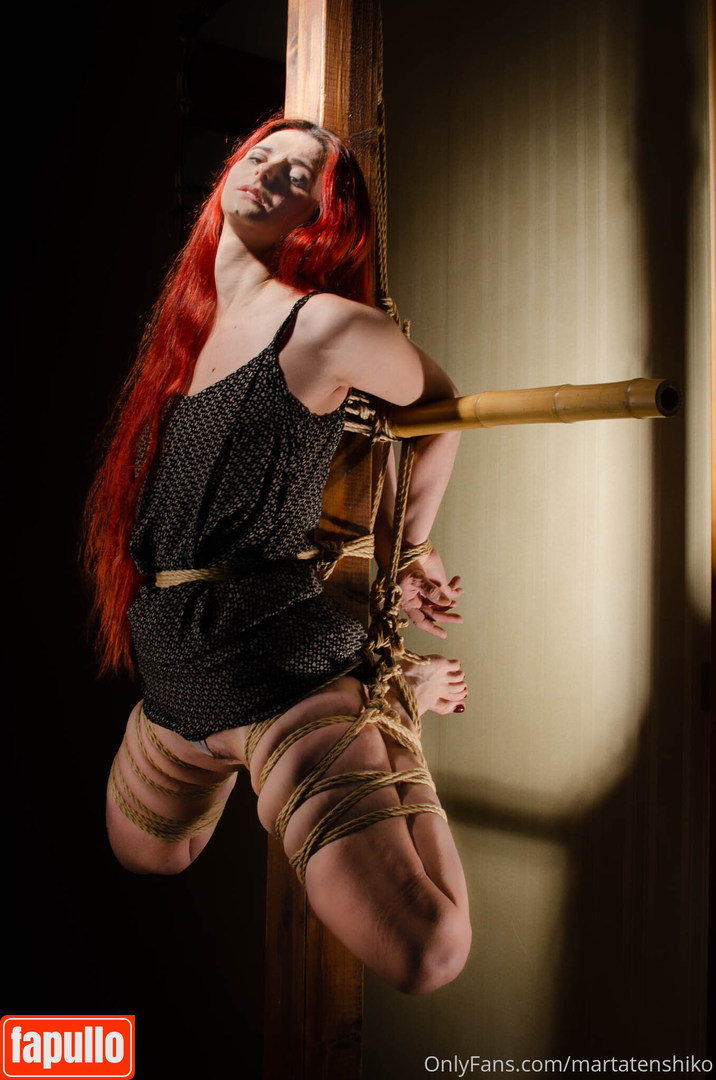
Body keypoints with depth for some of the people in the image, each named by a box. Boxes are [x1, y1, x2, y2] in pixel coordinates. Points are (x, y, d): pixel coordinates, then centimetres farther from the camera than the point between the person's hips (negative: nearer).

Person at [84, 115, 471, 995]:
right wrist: (384, 550, 9)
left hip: (281, 662, -7)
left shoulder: (326, 324, -11)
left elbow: (438, 410, 5)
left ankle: (392, 703, 13)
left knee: (424, 960, -16)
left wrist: (406, 556, 9)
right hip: (174, 678, 8)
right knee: (142, 859, 32)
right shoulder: (185, 328, 10)